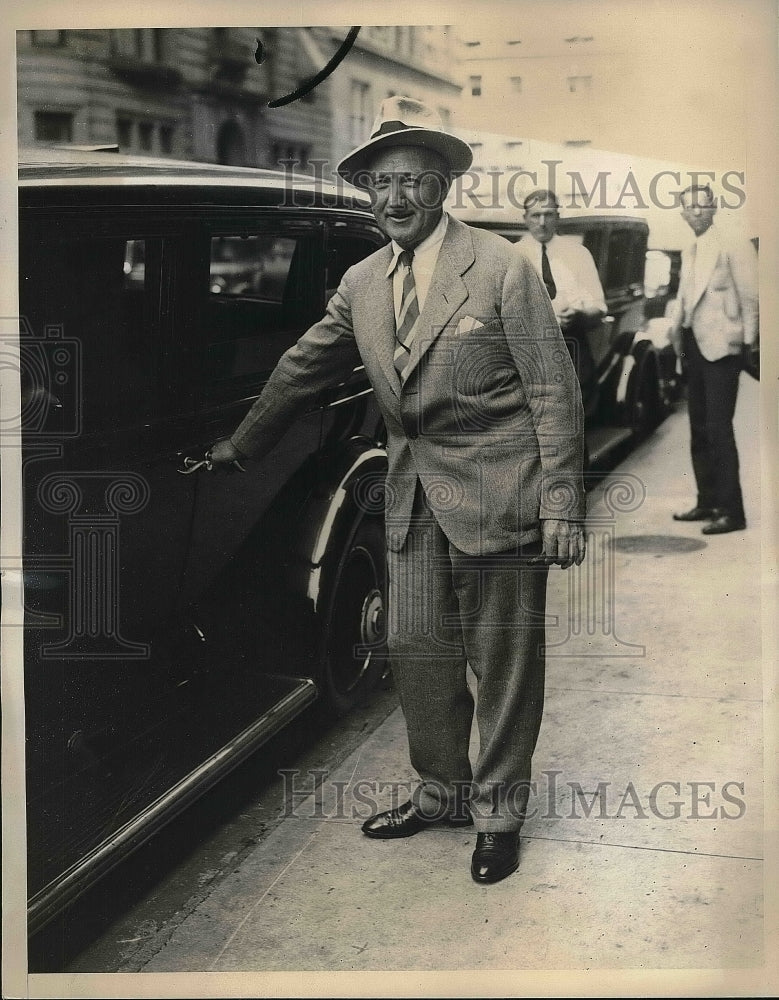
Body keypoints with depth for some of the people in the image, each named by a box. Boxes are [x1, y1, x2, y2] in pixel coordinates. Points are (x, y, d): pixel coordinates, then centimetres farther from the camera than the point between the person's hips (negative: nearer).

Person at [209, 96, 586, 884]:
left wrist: (562, 505, -14)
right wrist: (239, 447, 26)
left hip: (495, 496, -5)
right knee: (416, 652, 11)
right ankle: (442, 792, 33)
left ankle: (498, 813, 23)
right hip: (414, 499, 6)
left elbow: (554, 391, -9)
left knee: (503, 662, 5)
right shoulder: (361, 284, 8)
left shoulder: (501, 269, -9)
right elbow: (300, 370, 19)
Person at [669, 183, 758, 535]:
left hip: (720, 347, -8)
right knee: (699, 430, 14)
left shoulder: (734, 247, -10)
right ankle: (707, 502, 24)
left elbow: (750, 297, -11)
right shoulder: (688, 252, 14)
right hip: (694, 347, 8)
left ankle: (731, 510, -4)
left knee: (718, 429, -10)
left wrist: (747, 341, -12)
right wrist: (676, 326, 5)